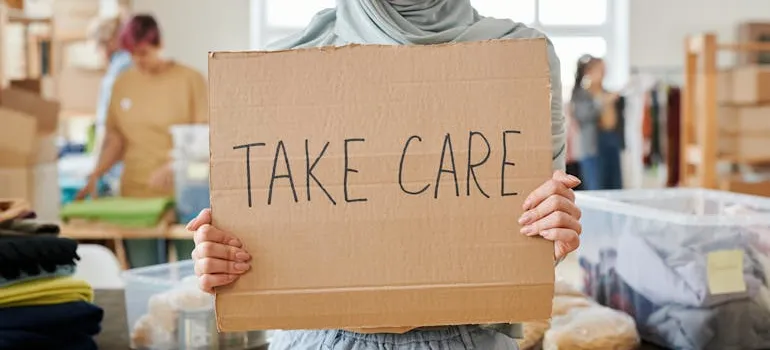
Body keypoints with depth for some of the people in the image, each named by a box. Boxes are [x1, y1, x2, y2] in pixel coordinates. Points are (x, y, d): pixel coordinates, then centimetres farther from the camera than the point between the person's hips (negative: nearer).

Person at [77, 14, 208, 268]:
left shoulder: (189, 80, -2)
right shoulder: (122, 84, 10)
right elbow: (114, 139, 13)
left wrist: (174, 166, -20)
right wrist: (95, 175, -1)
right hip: (135, 194, 3)